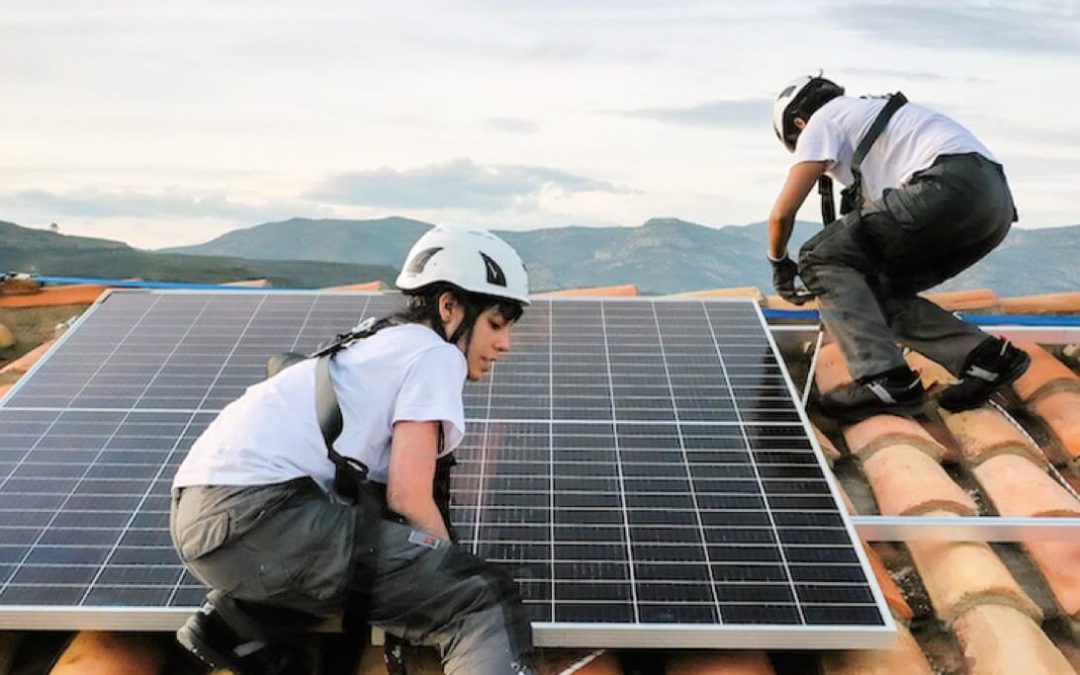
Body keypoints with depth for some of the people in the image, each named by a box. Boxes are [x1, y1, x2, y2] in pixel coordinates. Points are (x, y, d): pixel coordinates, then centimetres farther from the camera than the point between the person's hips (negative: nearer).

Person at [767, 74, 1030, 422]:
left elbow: (783, 212, 3)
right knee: (883, 292, 18)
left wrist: (779, 263, 23)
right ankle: (985, 357, 9)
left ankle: (886, 381, -13)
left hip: (949, 187, -9)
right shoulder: (869, 111, 37)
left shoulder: (821, 121, 11)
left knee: (822, 258, -4)